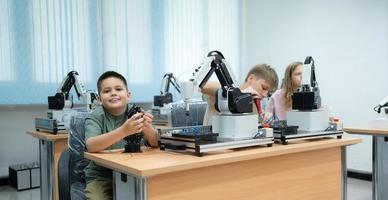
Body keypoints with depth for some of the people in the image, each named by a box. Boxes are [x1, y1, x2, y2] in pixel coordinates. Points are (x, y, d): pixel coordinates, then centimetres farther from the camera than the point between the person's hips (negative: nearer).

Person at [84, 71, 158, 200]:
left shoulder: (135, 113, -2)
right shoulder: (95, 117, -8)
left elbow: (156, 144, -10)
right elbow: (91, 146, -26)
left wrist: (147, 128, -32)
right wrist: (124, 131, -41)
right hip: (101, 177, -2)